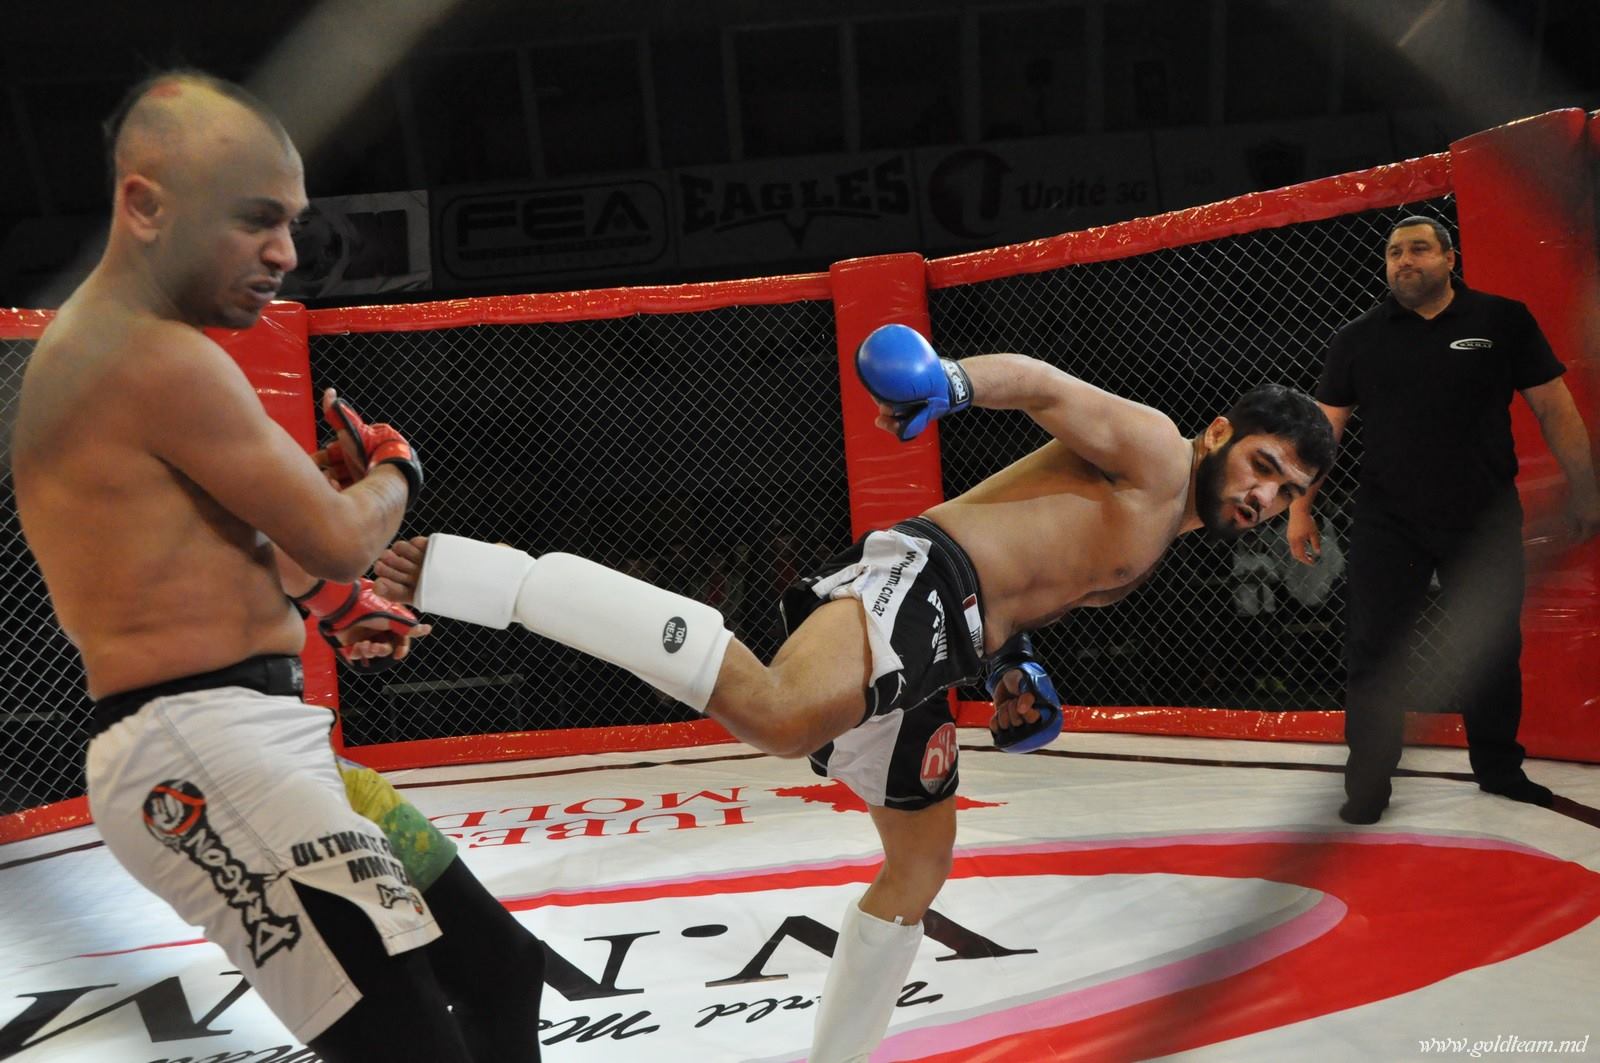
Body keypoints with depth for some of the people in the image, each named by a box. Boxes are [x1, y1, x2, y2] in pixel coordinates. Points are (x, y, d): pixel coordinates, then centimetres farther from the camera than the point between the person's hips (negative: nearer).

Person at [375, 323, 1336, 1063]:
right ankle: (465, 571, -36)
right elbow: (1041, 383, -12)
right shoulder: (1150, 448, 4)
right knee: (779, 713, -38)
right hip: (917, 580, -10)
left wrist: (1010, 660, 25)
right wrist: (953, 383, -32)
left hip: (934, 647, 10)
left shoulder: (1155, 541, 32)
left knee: (922, 862, 20)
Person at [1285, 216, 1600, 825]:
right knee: (1373, 651, -2)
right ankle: (1368, 783, 9)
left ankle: (1499, 769, 31)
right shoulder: (1356, 339, 4)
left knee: (1491, 650, 12)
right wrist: (1299, 508, -1)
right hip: (1387, 523, 0)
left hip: (1485, 522, 0)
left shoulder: (1503, 321, 1)